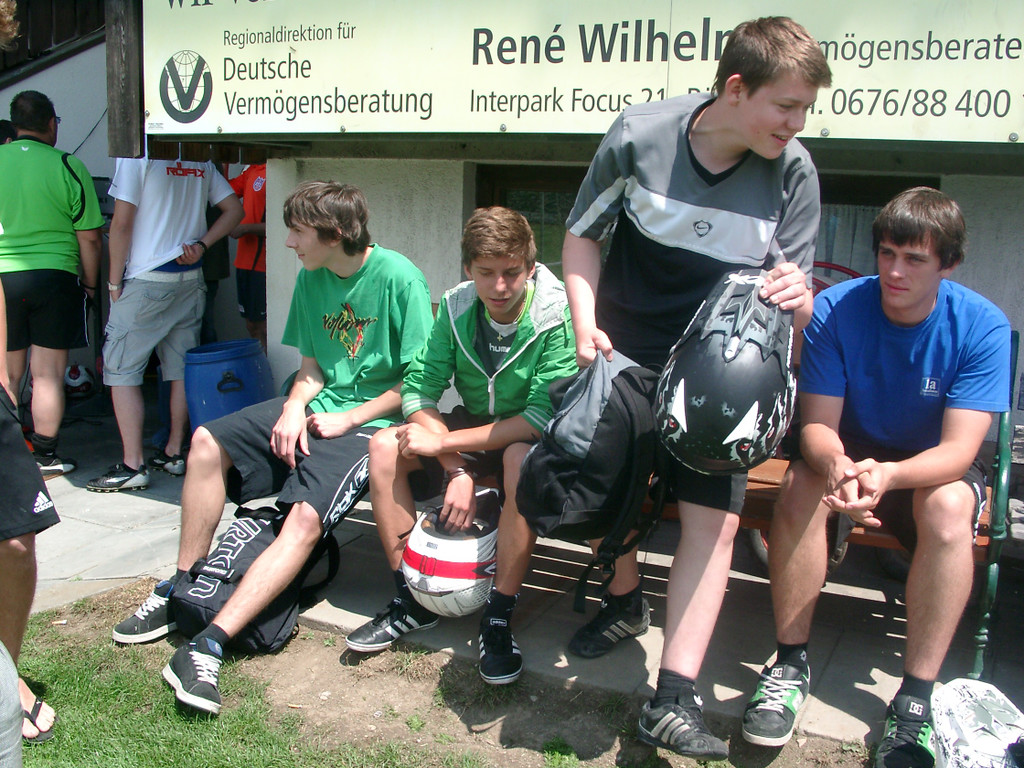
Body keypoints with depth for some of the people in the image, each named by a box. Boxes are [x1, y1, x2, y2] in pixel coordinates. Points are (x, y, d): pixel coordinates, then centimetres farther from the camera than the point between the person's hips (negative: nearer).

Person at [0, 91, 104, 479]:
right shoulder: (68, 166, -5)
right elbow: (89, 237, -5)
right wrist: (90, 284, 7)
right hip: (54, 277, -2)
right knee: (47, 374, 3)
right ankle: (45, 457, 9)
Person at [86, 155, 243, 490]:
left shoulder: (136, 153, -9)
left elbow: (122, 223, -12)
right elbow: (234, 209, 11)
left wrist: (114, 281, -5)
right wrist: (201, 245, 3)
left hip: (147, 280, -6)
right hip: (191, 279, 6)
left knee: (121, 369, 1)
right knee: (181, 368, 12)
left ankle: (132, 465, -1)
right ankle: (173, 453, 20)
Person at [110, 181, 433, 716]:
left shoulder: (399, 277, -14)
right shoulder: (311, 278, 7)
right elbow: (312, 367, 13)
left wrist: (349, 419, -15)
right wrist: (295, 406, -8)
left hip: (370, 420, -7)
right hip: (319, 407, 8)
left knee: (306, 516, -27)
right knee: (207, 443, -6)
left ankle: (207, 646, -30)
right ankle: (181, 587, 5)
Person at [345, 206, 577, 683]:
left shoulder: (557, 317, -24)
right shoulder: (456, 307, -9)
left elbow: (544, 417, -29)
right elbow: (419, 389, -11)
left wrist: (445, 443, -29)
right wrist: (455, 469, -24)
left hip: (529, 435, -5)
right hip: (473, 428, 5)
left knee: (522, 459, -39)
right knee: (384, 446, -15)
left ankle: (498, 617, -26)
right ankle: (412, 600, -5)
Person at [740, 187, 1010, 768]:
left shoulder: (983, 327, -19)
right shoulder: (836, 309, -17)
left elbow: (958, 450, -26)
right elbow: (817, 424, -19)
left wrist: (888, 475, -48)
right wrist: (835, 466, -44)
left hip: (935, 466, -1)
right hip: (851, 452, 1)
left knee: (948, 508, -34)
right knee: (801, 486, -31)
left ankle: (916, 696, -24)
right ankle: (791, 664, -17)